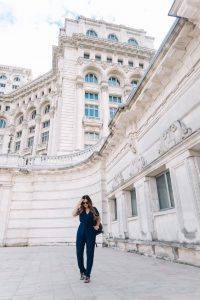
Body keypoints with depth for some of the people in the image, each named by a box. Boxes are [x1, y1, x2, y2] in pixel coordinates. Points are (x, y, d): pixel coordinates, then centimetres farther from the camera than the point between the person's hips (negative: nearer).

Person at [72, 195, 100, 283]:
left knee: (90, 254, 2)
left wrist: (97, 225, -3)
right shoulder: (80, 210, 1)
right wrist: (78, 204, -17)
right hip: (81, 233, 2)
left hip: (91, 233, -1)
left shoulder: (94, 209, -1)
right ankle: (82, 271, 31)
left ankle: (87, 275, 14)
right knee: (79, 253, 7)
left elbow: (98, 218, 14)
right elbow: (73, 214, -18)